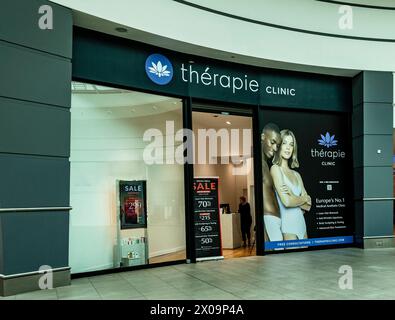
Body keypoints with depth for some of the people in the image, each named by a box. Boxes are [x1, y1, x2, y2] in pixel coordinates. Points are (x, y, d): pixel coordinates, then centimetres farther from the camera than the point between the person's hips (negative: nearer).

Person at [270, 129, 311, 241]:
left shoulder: (296, 174, 15)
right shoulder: (275, 168, -4)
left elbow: (308, 206, 7)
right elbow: (286, 201, -15)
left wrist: (292, 196, -11)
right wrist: (303, 199, 3)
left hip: (302, 225, 6)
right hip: (288, 228, -6)